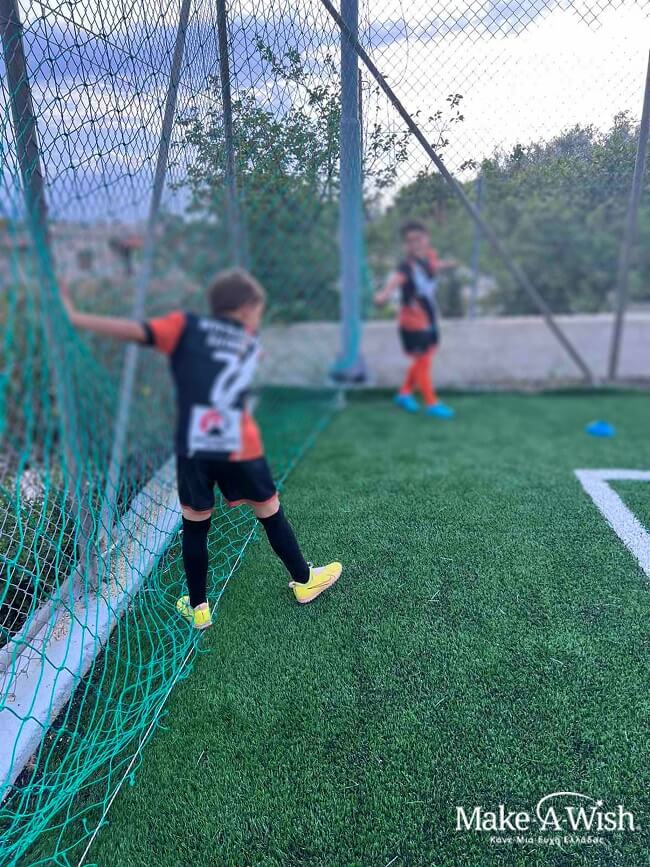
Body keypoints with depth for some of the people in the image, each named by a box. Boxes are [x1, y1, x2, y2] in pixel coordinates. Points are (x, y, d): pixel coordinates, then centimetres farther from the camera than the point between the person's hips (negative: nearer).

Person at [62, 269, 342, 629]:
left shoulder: (185, 326, 6)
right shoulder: (250, 346, 14)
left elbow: (136, 331, -7)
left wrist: (75, 317, -3)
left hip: (191, 447, 0)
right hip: (240, 448, 1)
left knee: (195, 524, 18)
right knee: (270, 512, 20)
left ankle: (198, 609, 31)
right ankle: (304, 581, 38)